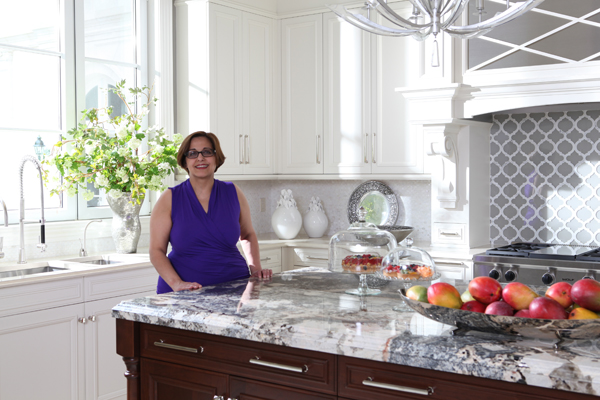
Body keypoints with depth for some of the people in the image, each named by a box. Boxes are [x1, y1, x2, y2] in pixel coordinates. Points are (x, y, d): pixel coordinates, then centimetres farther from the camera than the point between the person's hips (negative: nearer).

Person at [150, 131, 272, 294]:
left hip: (234, 287, 2)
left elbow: (247, 235, 21)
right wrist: (176, 283, -15)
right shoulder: (170, 199, 2)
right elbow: (156, 250, -1)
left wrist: (255, 268, 6)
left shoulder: (233, 193, 9)